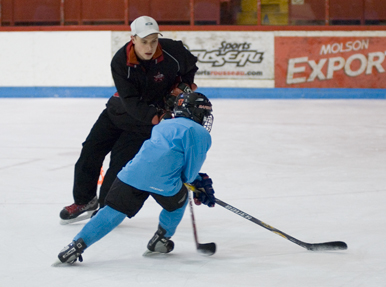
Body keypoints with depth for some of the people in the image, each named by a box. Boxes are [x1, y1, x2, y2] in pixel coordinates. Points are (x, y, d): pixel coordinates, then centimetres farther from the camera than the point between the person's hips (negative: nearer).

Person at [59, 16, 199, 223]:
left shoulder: (172, 51, -24)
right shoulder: (120, 61, -24)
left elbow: (190, 66, 2)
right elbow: (131, 101, -28)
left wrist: (183, 87, -11)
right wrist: (155, 118, -40)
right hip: (120, 110, 2)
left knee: (121, 161, -11)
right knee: (91, 150, 4)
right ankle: (84, 200, 26)